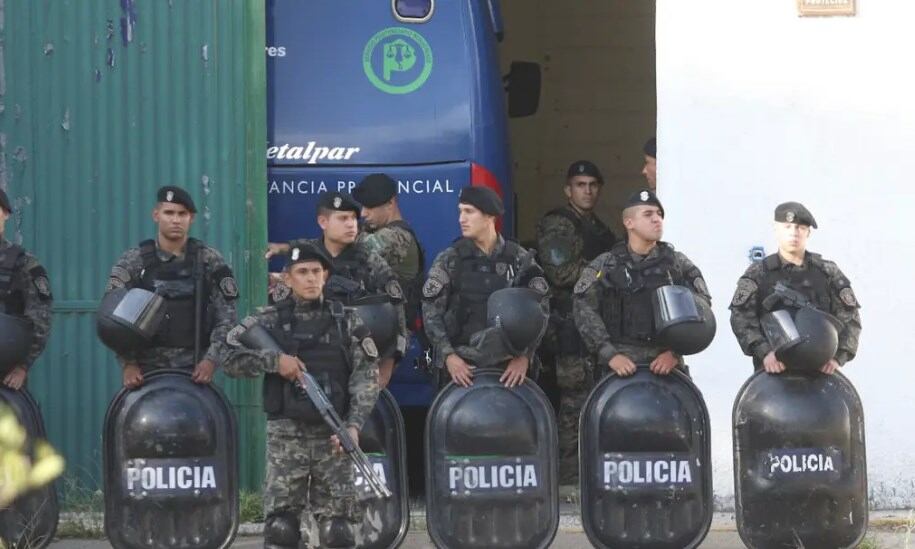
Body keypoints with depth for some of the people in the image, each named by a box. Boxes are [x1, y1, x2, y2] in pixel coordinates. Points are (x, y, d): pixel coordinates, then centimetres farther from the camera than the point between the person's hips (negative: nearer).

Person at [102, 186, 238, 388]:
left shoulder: (210, 262, 5)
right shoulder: (133, 262, 3)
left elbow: (226, 317, 2)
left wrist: (211, 359, -12)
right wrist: (128, 363, -12)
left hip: (194, 371, 0)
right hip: (147, 369, 0)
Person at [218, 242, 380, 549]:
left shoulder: (347, 322, 7)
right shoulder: (269, 321, 6)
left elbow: (365, 378, 1)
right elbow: (229, 356, -2)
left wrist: (353, 425, -13)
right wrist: (274, 360, -14)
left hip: (334, 436, 1)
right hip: (286, 435, 0)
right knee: (281, 523, -2)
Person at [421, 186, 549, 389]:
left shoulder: (519, 259, 4)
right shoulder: (449, 260, 4)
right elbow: (431, 312, 0)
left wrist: (525, 356, -11)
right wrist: (448, 356, -12)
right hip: (462, 364, 0)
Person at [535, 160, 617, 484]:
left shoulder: (599, 229, 24)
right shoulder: (557, 225, -4)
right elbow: (559, 272, -16)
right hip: (571, 324, -9)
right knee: (575, 399, -12)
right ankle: (568, 478, -11)